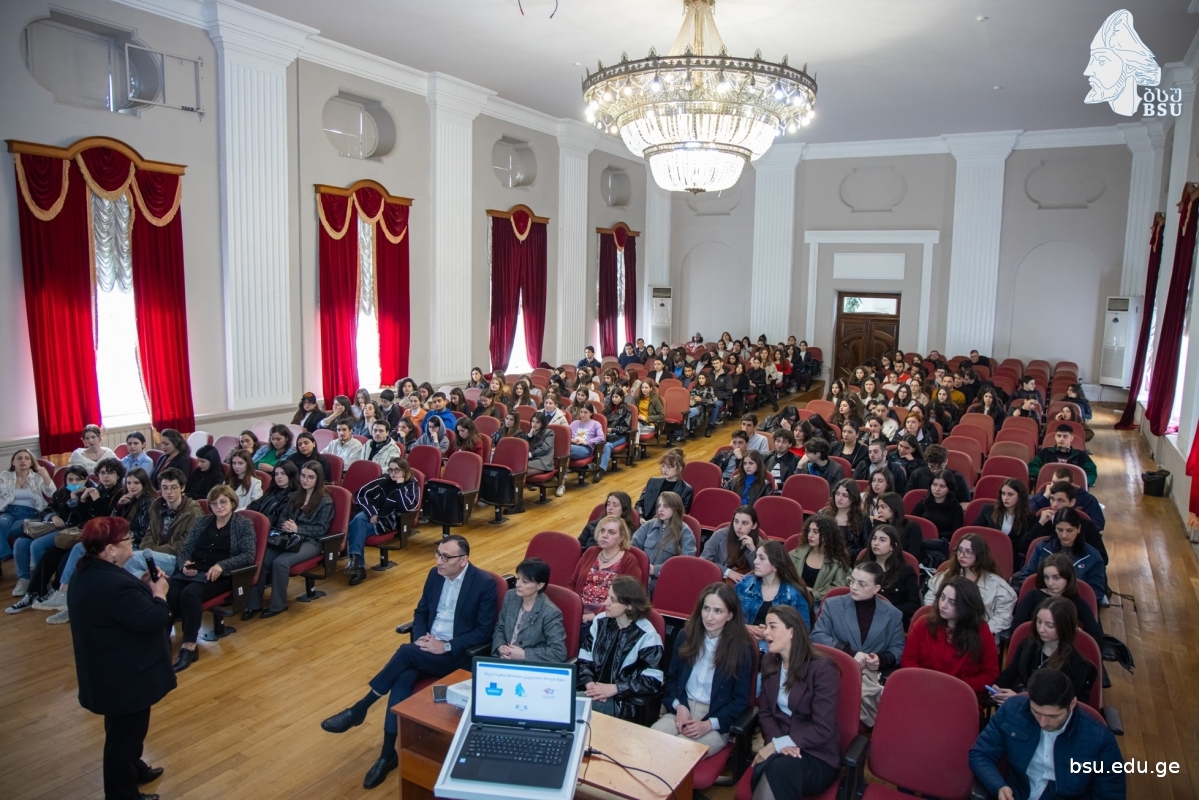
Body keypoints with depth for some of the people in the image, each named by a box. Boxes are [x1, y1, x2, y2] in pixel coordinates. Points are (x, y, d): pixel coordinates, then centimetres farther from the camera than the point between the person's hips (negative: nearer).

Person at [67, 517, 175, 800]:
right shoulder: (113, 584, -32)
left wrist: (146, 587, 1)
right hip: (125, 674, -11)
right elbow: (153, 619, -29)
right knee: (126, 732, 8)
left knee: (124, 729, 28)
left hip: (111, 669, 11)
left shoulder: (90, 572, 2)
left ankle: (133, 769, 47)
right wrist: (159, 592, -14)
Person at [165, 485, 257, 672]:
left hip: (219, 575, -4)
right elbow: (185, 548, 15)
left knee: (190, 593, -33)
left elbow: (249, 555, -6)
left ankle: (189, 646, -28)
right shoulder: (203, 521, 19)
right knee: (167, 592, -28)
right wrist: (184, 564, -8)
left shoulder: (244, 524, 4)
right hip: (192, 570, 5)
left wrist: (221, 566, -19)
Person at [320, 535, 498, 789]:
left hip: (459, 654, -6)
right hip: (428, 647, 6)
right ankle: (388, 753, -16)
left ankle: (359, 709, -13)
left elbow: (485, 632, -13)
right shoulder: (435, 574, 5)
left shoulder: (485, 583, -14)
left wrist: (446, 646, -21)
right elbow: (421, 611, 14)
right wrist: (420, 636, -7)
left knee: (406, 652, -28)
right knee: (403, 679, -24)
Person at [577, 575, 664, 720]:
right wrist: (589, 683, -12)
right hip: (594, 691, 5)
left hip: (625, 701, -5)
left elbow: (652, 681, -11)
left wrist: (614, 688, -17)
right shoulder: (600, 622, 6)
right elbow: (584, 659, 8)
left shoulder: (647, 636, -9)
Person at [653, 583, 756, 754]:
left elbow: (741, 700, -4)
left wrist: (708, 724, -15)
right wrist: (679, 706, -7)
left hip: (717, 722, -3)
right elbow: (671, 678, 12)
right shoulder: (686, 636, 4)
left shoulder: (743, 649, -7)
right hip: (682, 709, 4)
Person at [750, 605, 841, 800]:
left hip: (817, 754, -4)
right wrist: (776, 741, -13)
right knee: (764, 769, -33)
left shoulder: (822, 668, -12)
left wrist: (778, 745, -18)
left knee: (780, 770, -37)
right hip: (779, 746, 4)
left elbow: (823, 729, -15)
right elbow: (765, 712, 8)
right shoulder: (769, 661, 8)